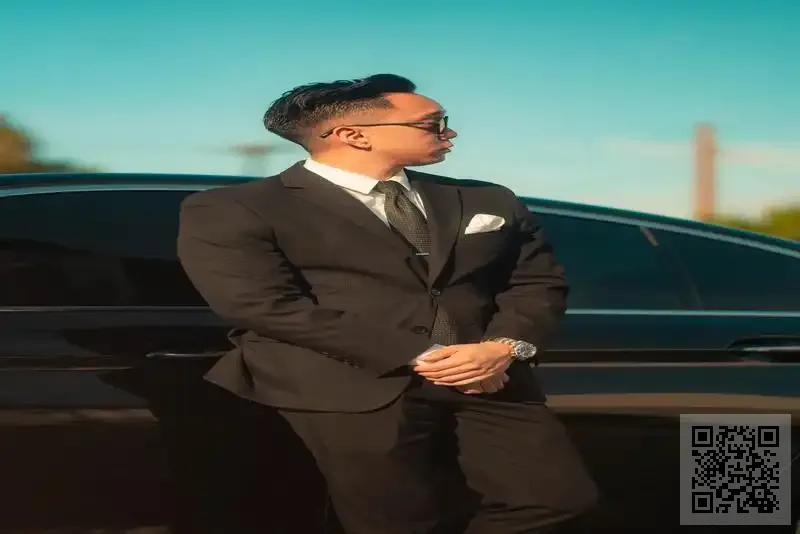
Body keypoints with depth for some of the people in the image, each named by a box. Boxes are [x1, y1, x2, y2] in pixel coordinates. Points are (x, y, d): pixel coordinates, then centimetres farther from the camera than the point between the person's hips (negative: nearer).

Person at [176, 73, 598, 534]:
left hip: (486, 382, 5)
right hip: (345, 390, -5)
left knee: (558, 497, -7)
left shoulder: (488, 202, 17)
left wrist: (505, 347, -11)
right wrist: (419, 356, -15)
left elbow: (538, 281, 14)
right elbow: (268, 306, -13)